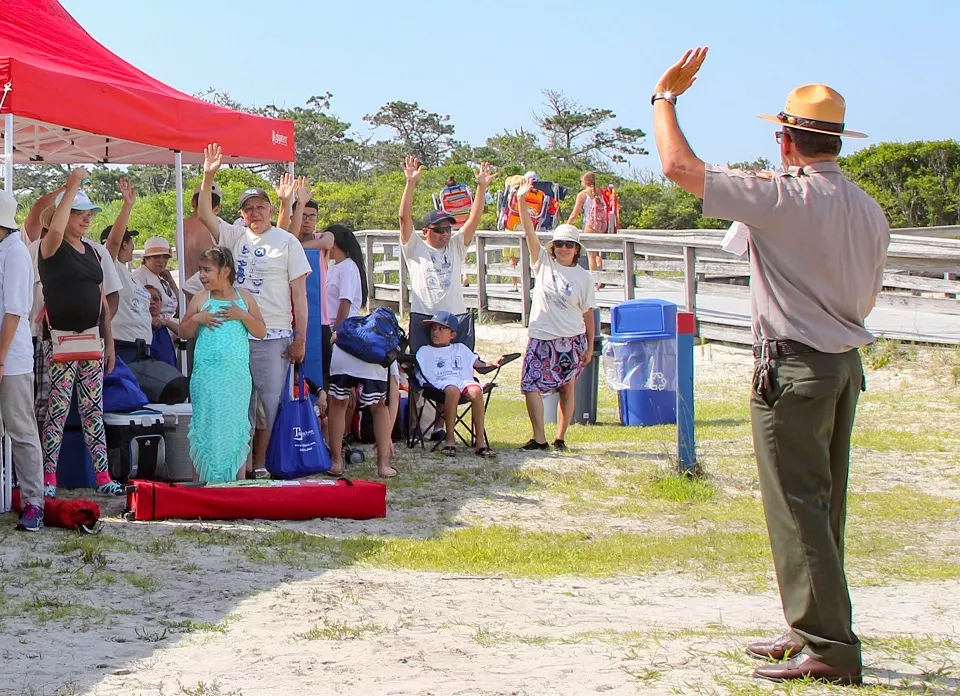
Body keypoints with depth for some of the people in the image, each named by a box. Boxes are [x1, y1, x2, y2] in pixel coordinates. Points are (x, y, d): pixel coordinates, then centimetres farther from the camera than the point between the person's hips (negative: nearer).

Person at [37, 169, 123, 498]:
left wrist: (109, 343, 15)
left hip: (92, 340, 6)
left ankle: (103, 476, 8)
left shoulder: (91, 251, 15)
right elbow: (55, 230, -31)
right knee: (57, 411, -5)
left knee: (94, 410, 7)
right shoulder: (51, 246, -5)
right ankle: (48, 479, -1)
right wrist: (71, 187, -26)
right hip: (61, 339, -6)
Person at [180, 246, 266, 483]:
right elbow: (184, 332, 10)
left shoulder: (244, 297, 6)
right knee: (207, 425, -1)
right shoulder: (201, 299, 5)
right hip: (207, 376, -1)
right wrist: (196, 318, -8)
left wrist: (243, 315, -11)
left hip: (238, 375, 1)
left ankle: (237, 479, 11)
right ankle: (206, 479, 5)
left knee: (236, 425, 5)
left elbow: (261, 332, 4)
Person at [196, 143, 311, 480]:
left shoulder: (287, 242, 2)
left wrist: (300, 338, -7)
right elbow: (205, 214, 1)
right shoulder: (235, 236, 12)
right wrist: (208, 177, -12)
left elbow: (299, 293, -1)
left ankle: (260, 463, 5)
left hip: (273, 336, -3)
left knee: (270, 399, -2)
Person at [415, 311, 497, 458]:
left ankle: (480, 441, -36)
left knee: (476, 391, -35)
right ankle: (450, 439, -34)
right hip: (442, 382, -2)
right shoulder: (425, 351, 27)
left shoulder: (461, 349, 34)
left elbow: (478, 364, 29)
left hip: (465, 380, 2)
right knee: (452, 390, -41)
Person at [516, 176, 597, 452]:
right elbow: (529, 232, -8)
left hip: (572, 339, 0)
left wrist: (590, 346, 3)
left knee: (567, 388, 4)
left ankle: (560, 438, 12)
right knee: (531, 386, -11)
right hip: (542, 337, 0)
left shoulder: (582, 276, 1)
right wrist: (522, 201, -20)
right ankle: (539, 438, -11)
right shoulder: (544, 263, 2)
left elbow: (588, 314, 4)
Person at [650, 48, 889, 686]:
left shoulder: (783, 198, -16)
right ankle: (816, 630, 23)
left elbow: (679, 166, -16)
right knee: (822, 506, 15)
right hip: (845, 365, 8)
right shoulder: (869, 211, 7)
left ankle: (829, 647, -5)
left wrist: (666, 96, -2)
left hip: (793, 368, -8)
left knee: (798, 507, -5)